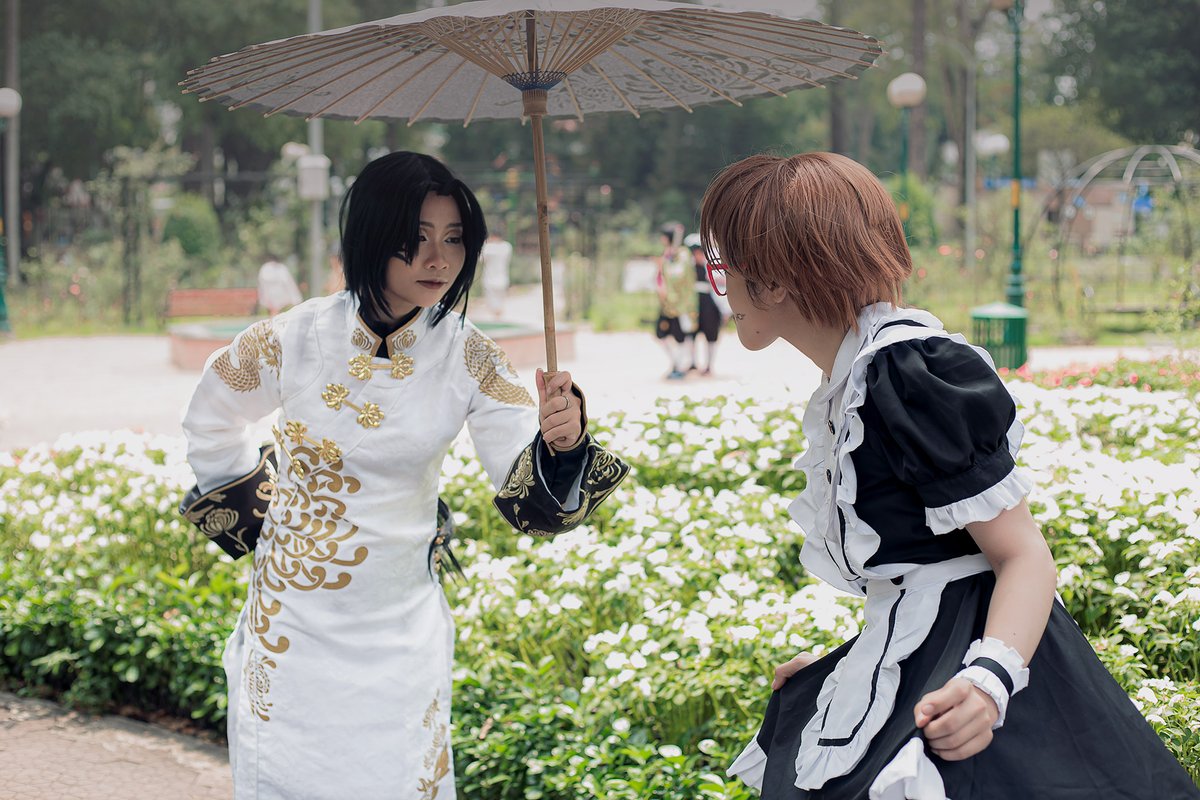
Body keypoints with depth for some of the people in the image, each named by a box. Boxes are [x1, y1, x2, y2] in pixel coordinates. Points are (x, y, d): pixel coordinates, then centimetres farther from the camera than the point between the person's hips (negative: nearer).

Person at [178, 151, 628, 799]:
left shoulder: (468, 357, -10)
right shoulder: (292, 339, -13)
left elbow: (529, 497, -15)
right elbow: (209, 427, 8)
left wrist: (560, 443, -35)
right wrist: (257, 514, 9)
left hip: (401, 632, 1)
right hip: (294, 622, -1)